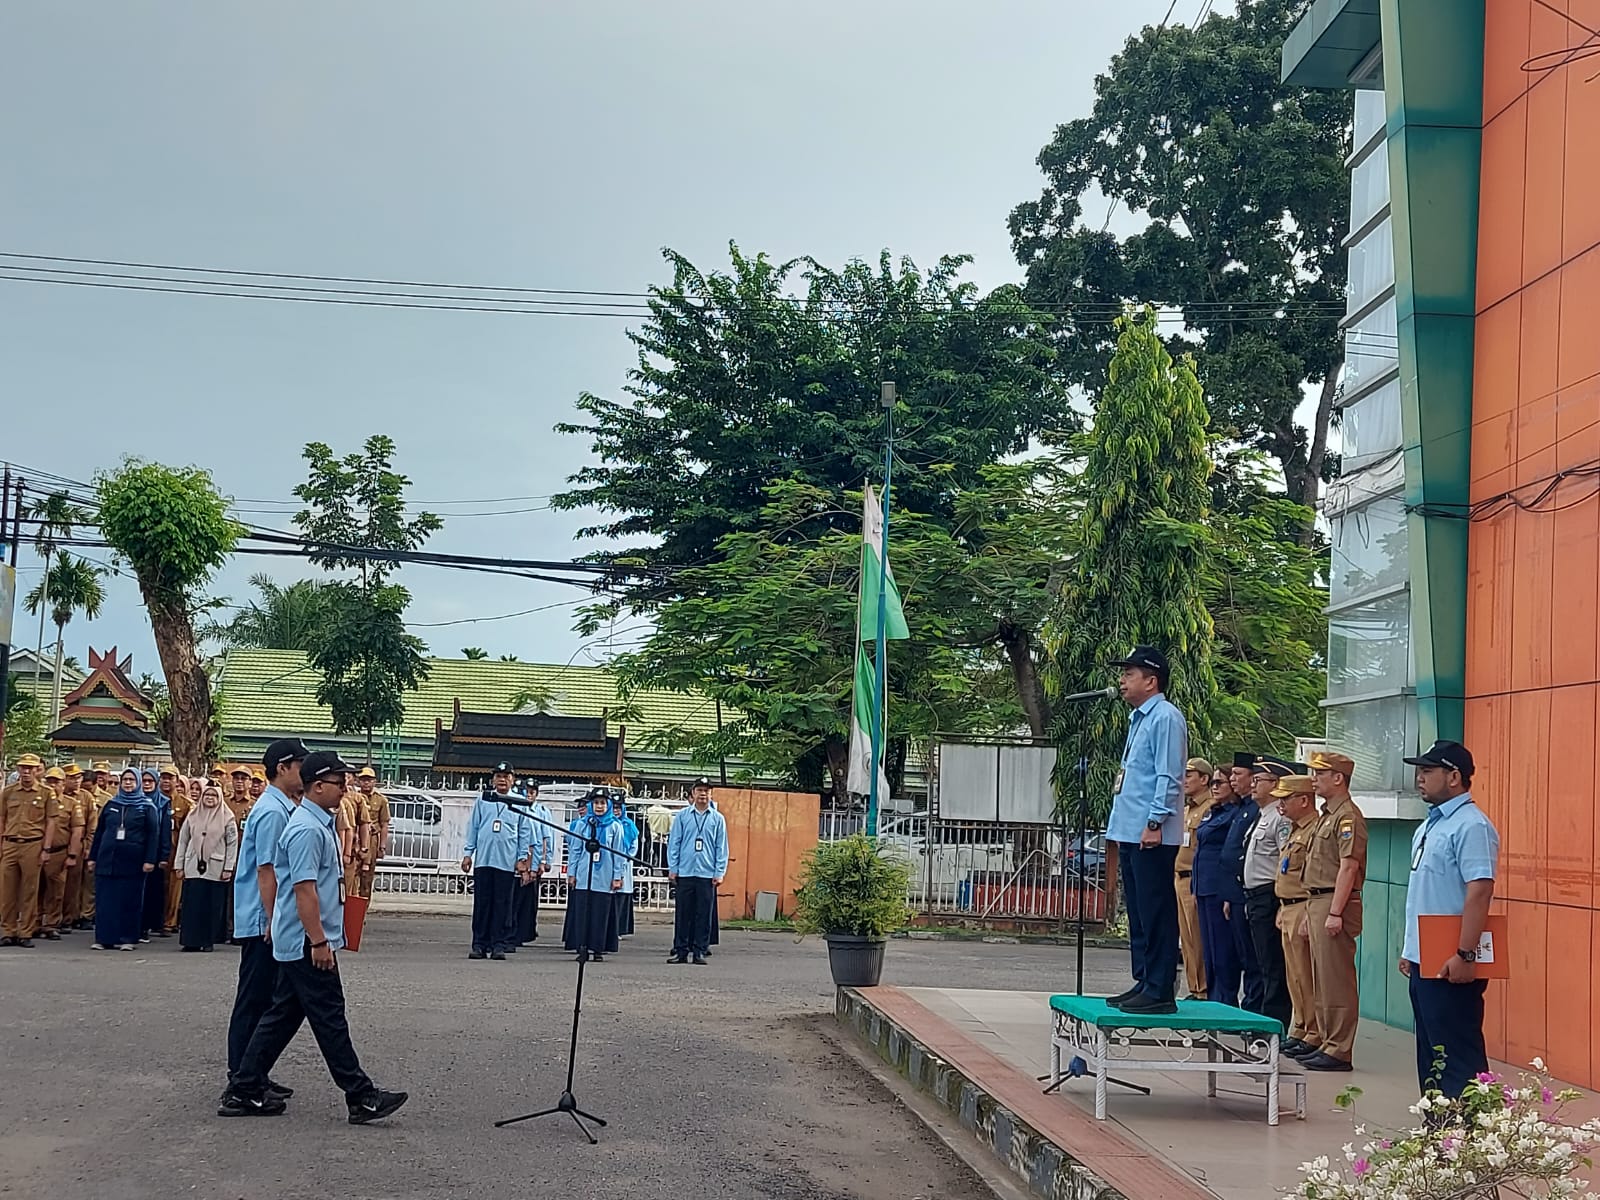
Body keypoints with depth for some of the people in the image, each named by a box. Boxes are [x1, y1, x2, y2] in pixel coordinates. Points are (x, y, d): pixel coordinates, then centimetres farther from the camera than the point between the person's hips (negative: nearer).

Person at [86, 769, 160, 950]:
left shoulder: (147, 806, 2)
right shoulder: (111, 804, 12)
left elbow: (154, 834, -3)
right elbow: (99, 831, 16)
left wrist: (150, 860, -11)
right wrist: (92, 856, 11)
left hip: (132, 861, -3)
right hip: (107, 859, 3)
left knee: (130, 900, 1)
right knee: (105, 899, 1)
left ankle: (128, 938, 7)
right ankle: (104, 937, 6)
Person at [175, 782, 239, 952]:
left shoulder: (227, 818, 0)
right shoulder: (193, 816, 8)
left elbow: (233, 844, 0)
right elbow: (183, 841, 10)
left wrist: (228, 868, -5)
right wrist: (179, 866, 5)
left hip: (216, 870, -2)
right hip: (193, 868, 2)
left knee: (213, 906, 1)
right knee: (192, 905, -1)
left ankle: (208, 941, 7)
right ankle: (191, 940, 4)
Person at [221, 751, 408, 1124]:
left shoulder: (319, 824, 14)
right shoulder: (307, 829, -18)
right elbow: (304, 888, -23)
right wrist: (319, 941, -23)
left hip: (296, 943, 10)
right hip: (306, 942, -10)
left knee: (284, 1015, 13)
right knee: (330, 1019, -4)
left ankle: (246, 1092, 18)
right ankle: (361, 1097, 1)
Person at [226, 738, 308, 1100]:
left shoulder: (283, 808, 13)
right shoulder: (273, 812, -17)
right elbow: (266, 871, -20)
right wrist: (273, 922, -19)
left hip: (268, 921, 10)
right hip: (262, 921, -10)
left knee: (264, 1001, 14)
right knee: (254, 1001, -3)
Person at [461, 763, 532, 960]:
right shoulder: (483, 800, 9)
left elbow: (525, 833, 9)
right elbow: (473, 827, 11)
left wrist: (522, 858, 3)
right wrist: (468, 853, 7)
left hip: (507, 863, -1)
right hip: (483, 860, 1)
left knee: (503, 904, -1)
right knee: (481, 903, 2)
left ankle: (499, 945, 4)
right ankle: (479, 944, 7)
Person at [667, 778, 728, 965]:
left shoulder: (717, 818, 6)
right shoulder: (682, 816, 4)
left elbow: (721, 847, 6)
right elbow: (674, 843, 5)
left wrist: (719, 872, -1)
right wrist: (672, 868, -1)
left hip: (707, 874, 0)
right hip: (684, 873, 0)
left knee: (704, 915, 3)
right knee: (682, 913, 3)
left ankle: (700, 951, 10)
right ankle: (680, 950, 10)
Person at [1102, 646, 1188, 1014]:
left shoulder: (1166, 717, -11)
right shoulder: (1139, 719, 20)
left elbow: (1169, 777, -17)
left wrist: (1155, 822, -21)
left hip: (1152, 836, -10)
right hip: (1130, 832, 10)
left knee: (1156, 914, -6)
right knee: (1138, 914, 14)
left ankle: (1160, 991, -3)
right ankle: (1144, 982, 21)